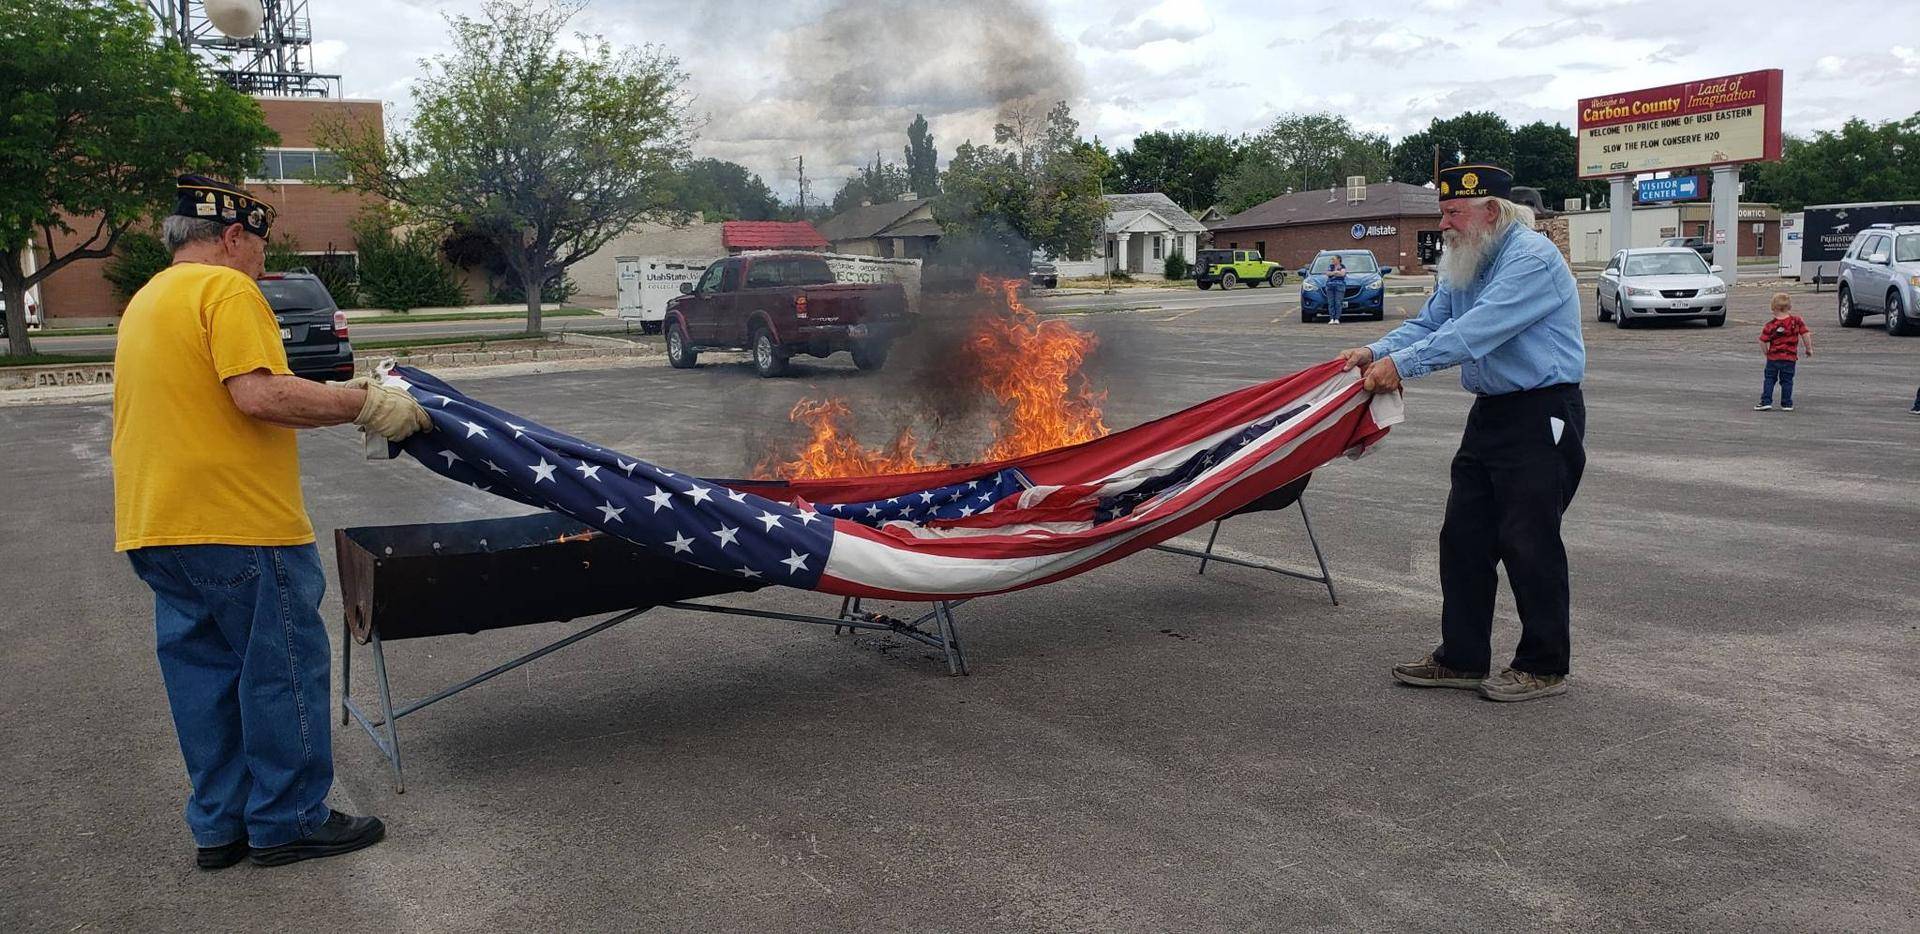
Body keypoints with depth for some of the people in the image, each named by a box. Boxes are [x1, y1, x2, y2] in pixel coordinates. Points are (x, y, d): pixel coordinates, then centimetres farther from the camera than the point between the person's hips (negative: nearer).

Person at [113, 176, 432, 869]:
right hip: (238, 526, -9)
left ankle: (219, 825, 22)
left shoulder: (147, 300, 20)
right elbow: (260, 395, -23)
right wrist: (362, 404, -17)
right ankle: (289, 822, 10)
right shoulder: (227, 289, -11)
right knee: (284, 672, 2)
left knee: (204, 675, 14)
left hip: (156, 527, 10)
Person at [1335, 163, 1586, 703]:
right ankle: (1462, 658, 19)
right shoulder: (1464, 265, 13)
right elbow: (1429, 323, 12)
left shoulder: (1532, 259, -18)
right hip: (1491, 414, 10)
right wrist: (1376, 351, -7)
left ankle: (1544, 667, 10)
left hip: (1543, 416, -9)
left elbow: (1477, 330, -27)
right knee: (1464, 538, 9)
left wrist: (1402, 364, -27)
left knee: (1529, 542, -4)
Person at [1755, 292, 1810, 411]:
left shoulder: (1770, 325, -8)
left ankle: (1766, 402, 5)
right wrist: (1809, 348, 8)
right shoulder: (1797, 321, -5)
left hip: (1773, 357, -1)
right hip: (1790, 357, 1)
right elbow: (1806, 334, -4)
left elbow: (1763, 341, -9)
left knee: (1769, 379, 10)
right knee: (1787, 381, 9)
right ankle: (1786, 404, 11)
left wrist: (1767, 353, 7)